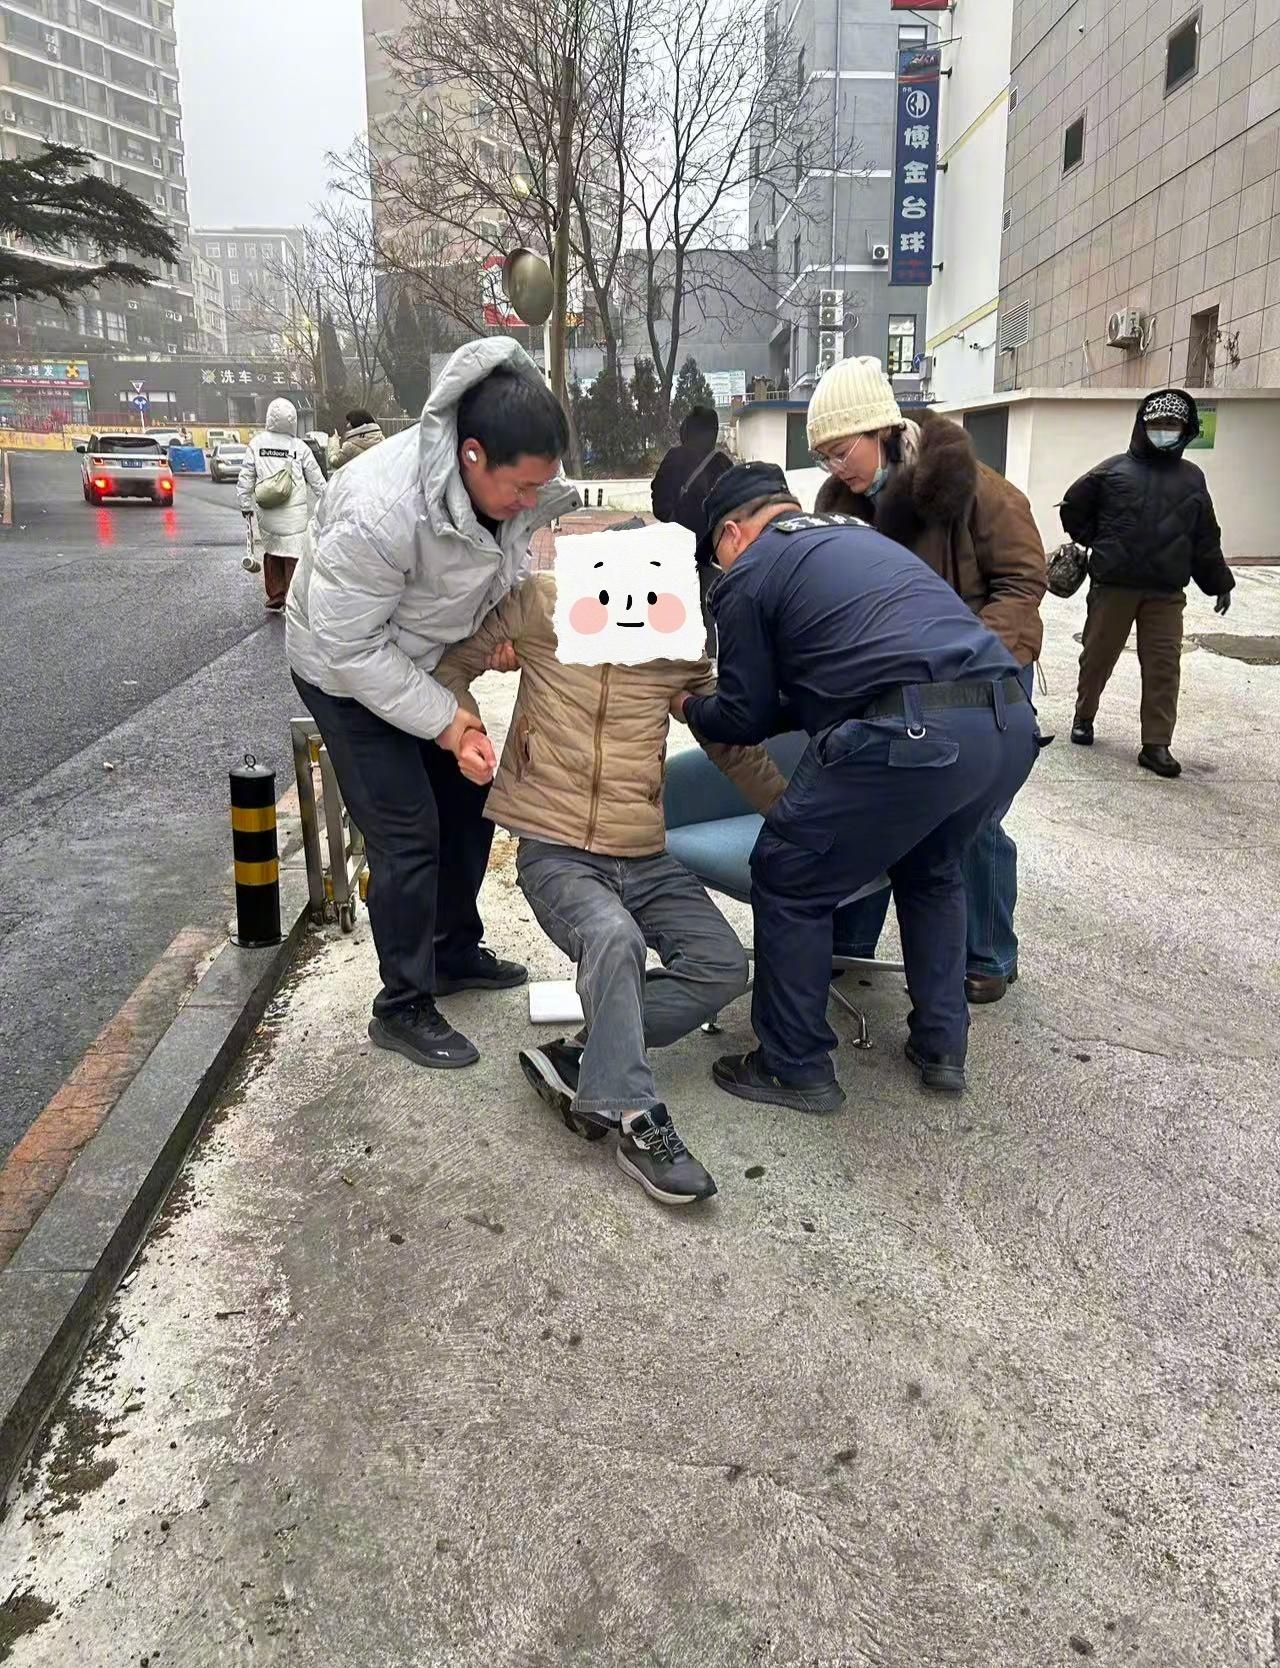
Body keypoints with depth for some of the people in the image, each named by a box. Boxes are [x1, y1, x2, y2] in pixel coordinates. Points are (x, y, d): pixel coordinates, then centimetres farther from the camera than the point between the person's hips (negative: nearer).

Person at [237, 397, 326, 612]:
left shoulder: (256, 443, 1)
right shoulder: (300, 447, -5)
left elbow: (245, 478, 3)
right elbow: (316, 480, 2)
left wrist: (245, 504, 14)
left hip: (266, 512, 3)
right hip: (294, 513, -3)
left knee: (271, 554, 16)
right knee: (294, 556, 2)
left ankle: (274, 598, 21)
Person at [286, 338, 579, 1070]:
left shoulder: (514, 477, -18)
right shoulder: (382, 512, -39)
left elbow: (509, 550, 5)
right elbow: (348, 644, -30)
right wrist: (440, 716, -26)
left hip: (423, 658, 7)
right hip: (349, 673, -7)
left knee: (469, 802, 13)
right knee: (408, 834, -8)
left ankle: (456, 951, 32)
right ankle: (403, 1008, 8)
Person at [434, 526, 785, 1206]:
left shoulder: (681, 645, 5)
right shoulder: (542, 604, -4)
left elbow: (733, 743, 15)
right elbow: (449, 662, 2)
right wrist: (464, 730, -18)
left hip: (645, 857, 5)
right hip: (555, 851, -4)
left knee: (723, 965, -14)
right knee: (614, 938, -34)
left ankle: (577, 1057, -11)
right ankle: (634, 1119, -27)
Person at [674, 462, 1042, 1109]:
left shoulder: (747, 574, 9)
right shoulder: (861, 535, 32)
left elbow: (747, 716, 12)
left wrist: (691, 708, 34)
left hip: (910, 736, -8)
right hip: (1011, 721, 8)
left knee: (788, 879, 11)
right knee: (932, 870, 32)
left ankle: (794, 1068, 20)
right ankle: (941, 1047, 36)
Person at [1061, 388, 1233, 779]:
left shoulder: (1192, 478, 12)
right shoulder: (1113, 470, 3)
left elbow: (1206, 539, 15)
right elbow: (1073, 507, 12)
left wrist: (1220, 583, 16)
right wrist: (1097, 543, 8)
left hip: (1166, 592, 2)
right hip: (1112, 585, -2)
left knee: (1164, 666, -2)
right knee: (1098, 655, 8)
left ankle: (1156, 744, 2)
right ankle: (1084, 717, 30)